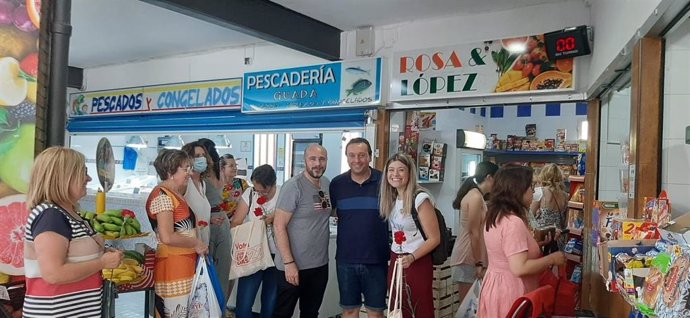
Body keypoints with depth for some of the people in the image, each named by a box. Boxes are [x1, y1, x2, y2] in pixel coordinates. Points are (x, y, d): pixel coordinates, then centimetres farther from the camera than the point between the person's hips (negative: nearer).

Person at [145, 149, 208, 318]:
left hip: (185, 266, 10)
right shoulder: (163, 196, -16)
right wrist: (197, 244, -13)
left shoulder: (176, 195, 15)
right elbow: (167, 237, -24)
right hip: (173, 267, -10)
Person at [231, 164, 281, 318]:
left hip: (277, 256, 0)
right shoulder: (249, 193, -5)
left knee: (271, 302, 13)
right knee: (244, 303, -1)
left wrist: (276, 217, -19)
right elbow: (235, 223, -3)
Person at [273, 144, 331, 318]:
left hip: (320, 264, 6)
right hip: (294, 265, -6)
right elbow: (279, 226, -17)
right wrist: (288, 263, -20)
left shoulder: (327, 184, 5)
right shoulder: (293, 186, -16)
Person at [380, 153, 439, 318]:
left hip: (417, 262, -6)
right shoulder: (392, 199, 6)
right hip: (395, 261, 6)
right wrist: (394, 256, 2)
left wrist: (411, 257, -25)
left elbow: (434, 239, -15)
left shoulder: (420, 198, -15)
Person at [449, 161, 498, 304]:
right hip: (469, 257, -9)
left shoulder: (474, 195, 14)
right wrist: (478, 263, -17)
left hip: (470, 256, 9)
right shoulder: (476, 197, -15)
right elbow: (474, 233, -19)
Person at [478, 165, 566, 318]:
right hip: (510, 292, -9)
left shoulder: (495, 217, 4)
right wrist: (552, 258, -16)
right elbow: (519, 268, -28)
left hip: (495, 286, 9)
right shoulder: (514, 223, -25)